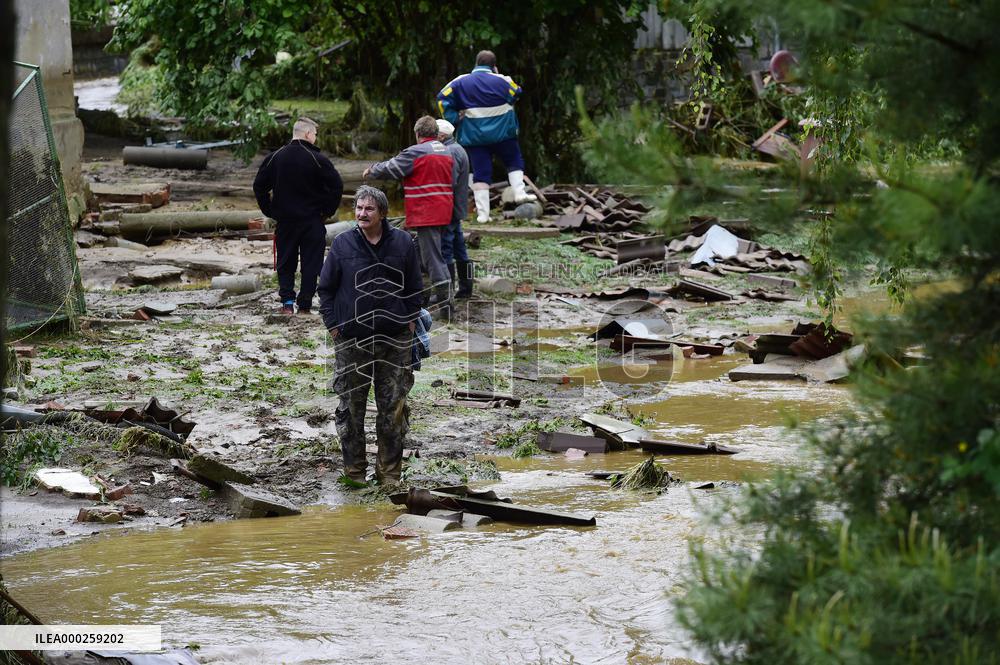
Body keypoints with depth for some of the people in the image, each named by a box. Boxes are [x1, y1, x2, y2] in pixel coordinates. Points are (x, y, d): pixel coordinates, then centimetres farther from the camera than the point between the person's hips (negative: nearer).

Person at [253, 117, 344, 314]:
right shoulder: (317, 159, -9)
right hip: (313, 221, -3)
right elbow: (337, 186, -11)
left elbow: (259, 186, 4)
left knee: (285, 263, 11)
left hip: (284, 220, 3)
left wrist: (269, 211, 11)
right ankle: (305, 305, 2)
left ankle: (287, 301, -2)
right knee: (311, 263, 5)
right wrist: (327, 211, 1)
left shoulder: (275, 157, 2)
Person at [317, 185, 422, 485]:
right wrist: (334, 326, 0)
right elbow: (326, 288, 5)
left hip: (395, 339, 1)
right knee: (351, 407, 3)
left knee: (393, 408, 4)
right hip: (351, 341, -1)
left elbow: (415, 287, 12)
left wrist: (410, 322, 5)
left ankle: (389, 470, 14)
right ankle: (354, 469, 13)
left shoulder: (402, 243, 2)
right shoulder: (342, 244, -1)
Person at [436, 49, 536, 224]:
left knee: (481, 172, 2)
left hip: (474, 136, 2)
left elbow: (443, 98, -2)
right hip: (502, 133, -2)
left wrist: (453, 119, 1)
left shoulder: (461, 82, 2)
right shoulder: (501, 81, -4)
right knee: (514, 161, 19)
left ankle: (482, 213, -3)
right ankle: (519, 192, 2)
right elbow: (516, 94, 9)